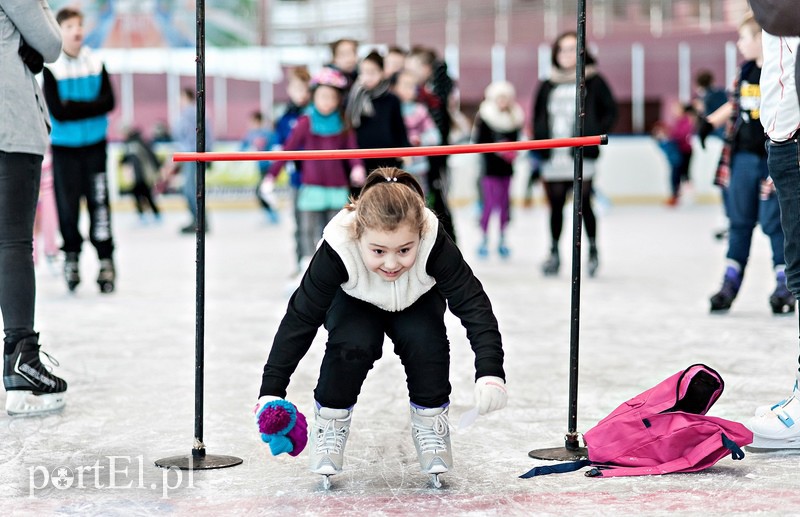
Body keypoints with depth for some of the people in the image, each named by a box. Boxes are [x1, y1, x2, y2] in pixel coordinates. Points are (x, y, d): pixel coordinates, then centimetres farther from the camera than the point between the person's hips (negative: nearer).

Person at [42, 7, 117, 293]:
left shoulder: (96, 63, 1)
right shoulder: (51, 68, -8)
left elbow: (108, 102, -8)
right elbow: (57, 112, -15)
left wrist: (73, 107, -17)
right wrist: (89, 108, -14)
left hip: (94, 144, 2)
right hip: (64, 146, -2)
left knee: (99, 201, -2)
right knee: (67, 203, 0)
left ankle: (105, 259, 3)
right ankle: (71, 254, 18)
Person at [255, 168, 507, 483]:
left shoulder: (435, 245, -40)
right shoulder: (337, 251, -40)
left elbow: (475, 306, -37)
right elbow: (300, 318, -31)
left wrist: (490, 372, -51)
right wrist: (272, 390, -33)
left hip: (417, 302, 1)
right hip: (354, 303, -1)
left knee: (425, 340, -28)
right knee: (353, 345, -30)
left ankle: (430, 421, -2)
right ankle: (330, 421, -4)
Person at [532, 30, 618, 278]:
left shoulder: (593, 82, 2)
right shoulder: (547, 86, 12)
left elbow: (610, 111, 2)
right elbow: (538, 117, 21)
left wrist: (594, 135, -7)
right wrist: (541, 140, 8)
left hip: (582, 158, -3)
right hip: (553, 159, 3)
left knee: (584, 204, -5)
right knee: (555, 206, 6)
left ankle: (593, 250, 10)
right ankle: (554, 253, 16)